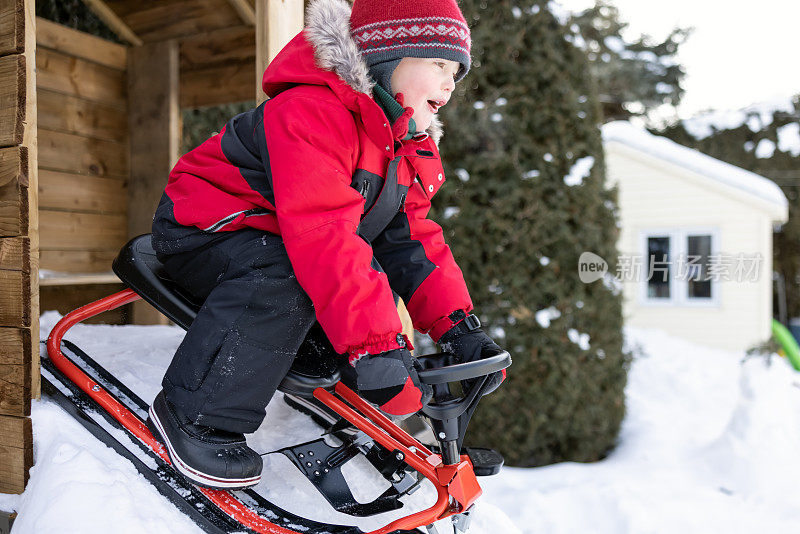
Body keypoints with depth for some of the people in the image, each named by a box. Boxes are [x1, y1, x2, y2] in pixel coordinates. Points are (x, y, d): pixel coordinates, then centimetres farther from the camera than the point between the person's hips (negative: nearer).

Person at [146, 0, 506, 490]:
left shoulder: (411, 149, 3)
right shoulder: (311, 114, -29)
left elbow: (411, 240, -1)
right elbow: (323, 237, -41)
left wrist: (459, 326, -14)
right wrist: (378, 345, -45)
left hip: (271, 237, 9)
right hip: (206, 231, -8)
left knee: (377, 289, -6)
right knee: (283, 281, -36)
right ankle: (195, 415, -21)